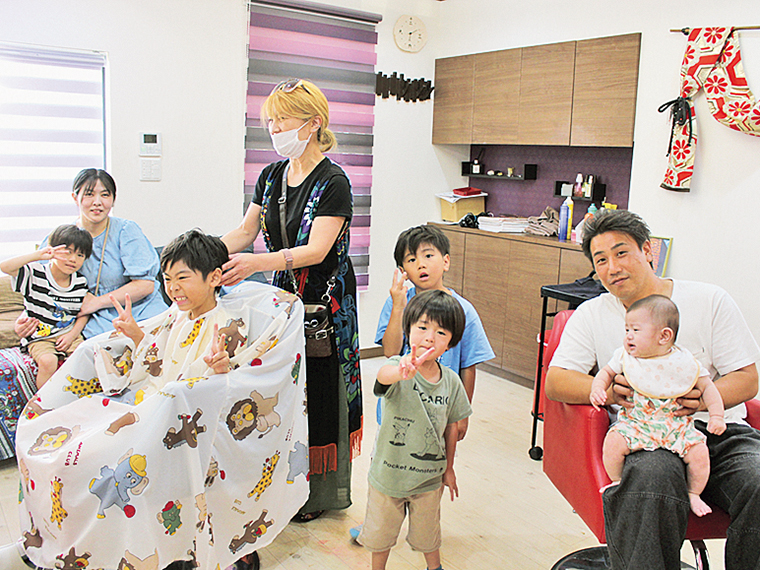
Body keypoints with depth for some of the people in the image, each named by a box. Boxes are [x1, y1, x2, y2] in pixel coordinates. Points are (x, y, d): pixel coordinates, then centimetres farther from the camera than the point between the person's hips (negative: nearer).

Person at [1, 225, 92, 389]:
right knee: (48, 361, -30)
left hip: (69, 336, 4)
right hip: (39, 338, -3)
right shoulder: (35, 275, -8)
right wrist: (38, 255, -28)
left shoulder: (81, 283, 3)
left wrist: (72, 335, -6)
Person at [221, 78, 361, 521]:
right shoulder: (272, 176, 6)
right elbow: (246, 231, 10)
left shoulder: (333, 182, -16)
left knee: (319, 392, 3)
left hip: (325, 300, -6)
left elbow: (316, 250, -26)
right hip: (283, 293, 6)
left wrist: (257, 262, -39)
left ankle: (323, 490, 22)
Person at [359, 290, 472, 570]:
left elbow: (452, 425, 3)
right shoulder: (398, 368, -22)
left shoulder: (451, 381, -10)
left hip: (429, 477, 2)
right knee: (380, 532, 19)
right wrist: (403, 371, -70)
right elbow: (383, 375, -47)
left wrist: (449, 468, 11)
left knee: (427, 532, 23)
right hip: (388, 473, -2)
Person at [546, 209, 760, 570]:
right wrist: (604, 389, -17)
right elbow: (554, 382, 4)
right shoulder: (591, 315, 12)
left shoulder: (710, 301, 10)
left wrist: (704, 399, -15)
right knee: (650, 477, -36)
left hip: (721, 431, 2)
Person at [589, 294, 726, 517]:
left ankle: (693, 493, 8)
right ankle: (617, 482, 3)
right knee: (613, 442, -25)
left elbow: (707, 387, 5)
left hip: (677, 425, 0)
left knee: (699, 452, -20)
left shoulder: (685, 362, -4)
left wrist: (717, 416, -5)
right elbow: (606, 372, 12)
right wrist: (598, 388, -8)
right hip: (636, 422, 0)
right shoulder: (625, 357, -1)